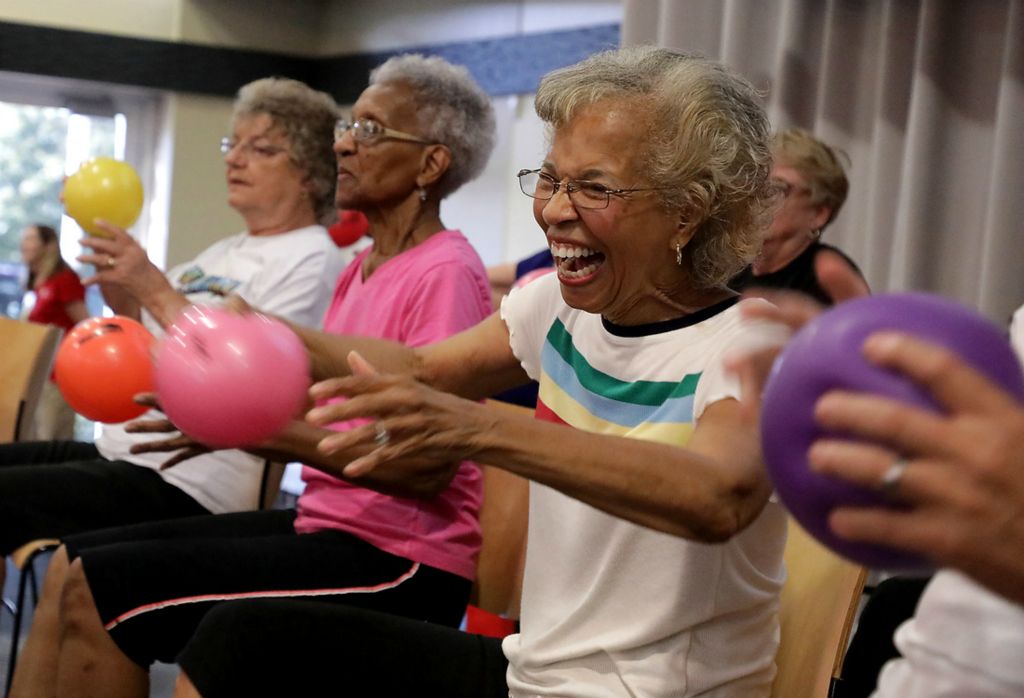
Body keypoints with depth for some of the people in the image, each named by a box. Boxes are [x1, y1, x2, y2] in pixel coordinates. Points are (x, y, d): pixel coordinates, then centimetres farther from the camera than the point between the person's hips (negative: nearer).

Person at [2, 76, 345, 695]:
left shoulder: (311, 261, -10)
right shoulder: (228, 252, 19)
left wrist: (154, 288, -20)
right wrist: (119, 284, 5)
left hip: (181, 481, -10)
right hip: (124, 452, 10)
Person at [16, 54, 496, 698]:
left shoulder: (447, 273, -13)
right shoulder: (362, 270, 15)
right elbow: (312, 416, 12)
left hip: (402, 558, -9)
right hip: (328, 522, 9)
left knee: (101, 587, -16)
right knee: (72, 563, 4)